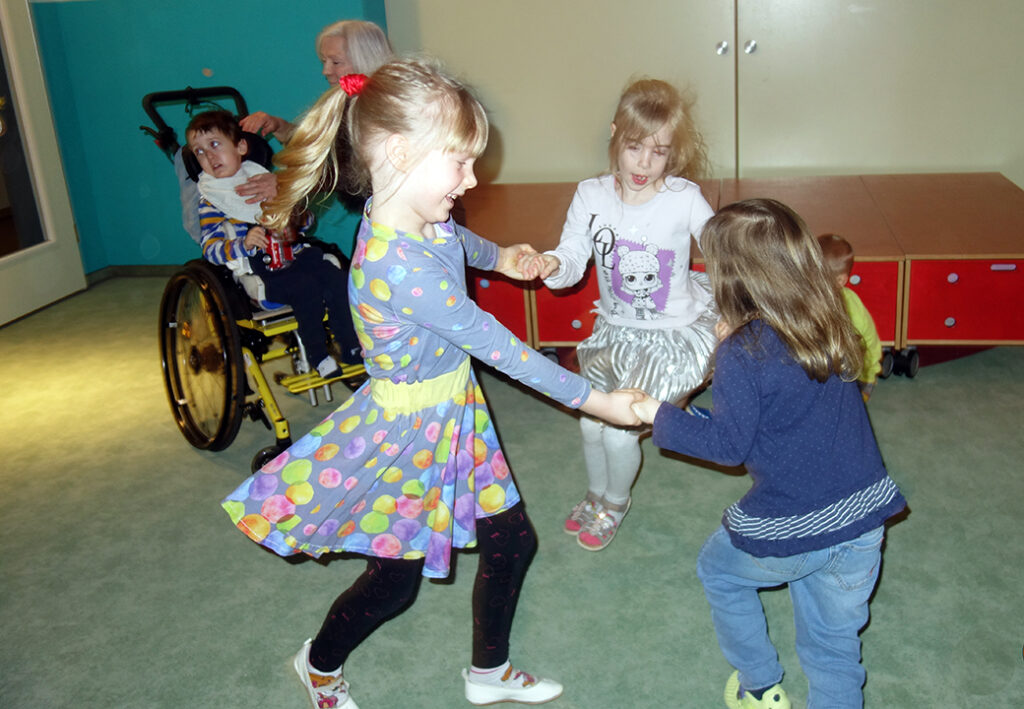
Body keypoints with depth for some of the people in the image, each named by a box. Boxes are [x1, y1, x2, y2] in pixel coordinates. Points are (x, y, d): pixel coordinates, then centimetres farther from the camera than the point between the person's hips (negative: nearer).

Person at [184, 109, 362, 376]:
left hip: (294, 253, 5)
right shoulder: (210, 201, 2)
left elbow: (305, 219, 21)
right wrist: (244, 244, -24)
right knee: (307, 288, -29)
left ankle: (352, 348, -7)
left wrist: (300, 219, -4)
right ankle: (318, 357, -14)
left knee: (335, 278, -19)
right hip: (257, 272, -5)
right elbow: (210, 249, -7)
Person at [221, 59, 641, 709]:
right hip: (408, 429, -8)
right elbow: (498, 347, -28)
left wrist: (499, 255, 20)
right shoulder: (398, 267, -36)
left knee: (512, 540, 17)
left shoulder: (418, 215, -8)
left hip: (454, 412, 8)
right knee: (395, 580, 14)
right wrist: (594, 400, -20)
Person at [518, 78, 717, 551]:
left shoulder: (684, 198, -16)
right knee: (591, 422, 11)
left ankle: (616, 503, 31)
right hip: (615, 330, 4)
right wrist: (552, 264, -32)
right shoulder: (592, 196, -9)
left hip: (674, 333, -3)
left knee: (618, 431, -4)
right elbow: (574, 258, -10)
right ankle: (596, 493, 46)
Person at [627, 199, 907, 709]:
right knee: (834, 643, 22)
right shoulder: (830, 325, 0)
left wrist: (659, 415, -3)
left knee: (718, 570, 27)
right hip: (861, 521, 5)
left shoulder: (743, 355, -20)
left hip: (787, 535, -5)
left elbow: (727, 444, -15)